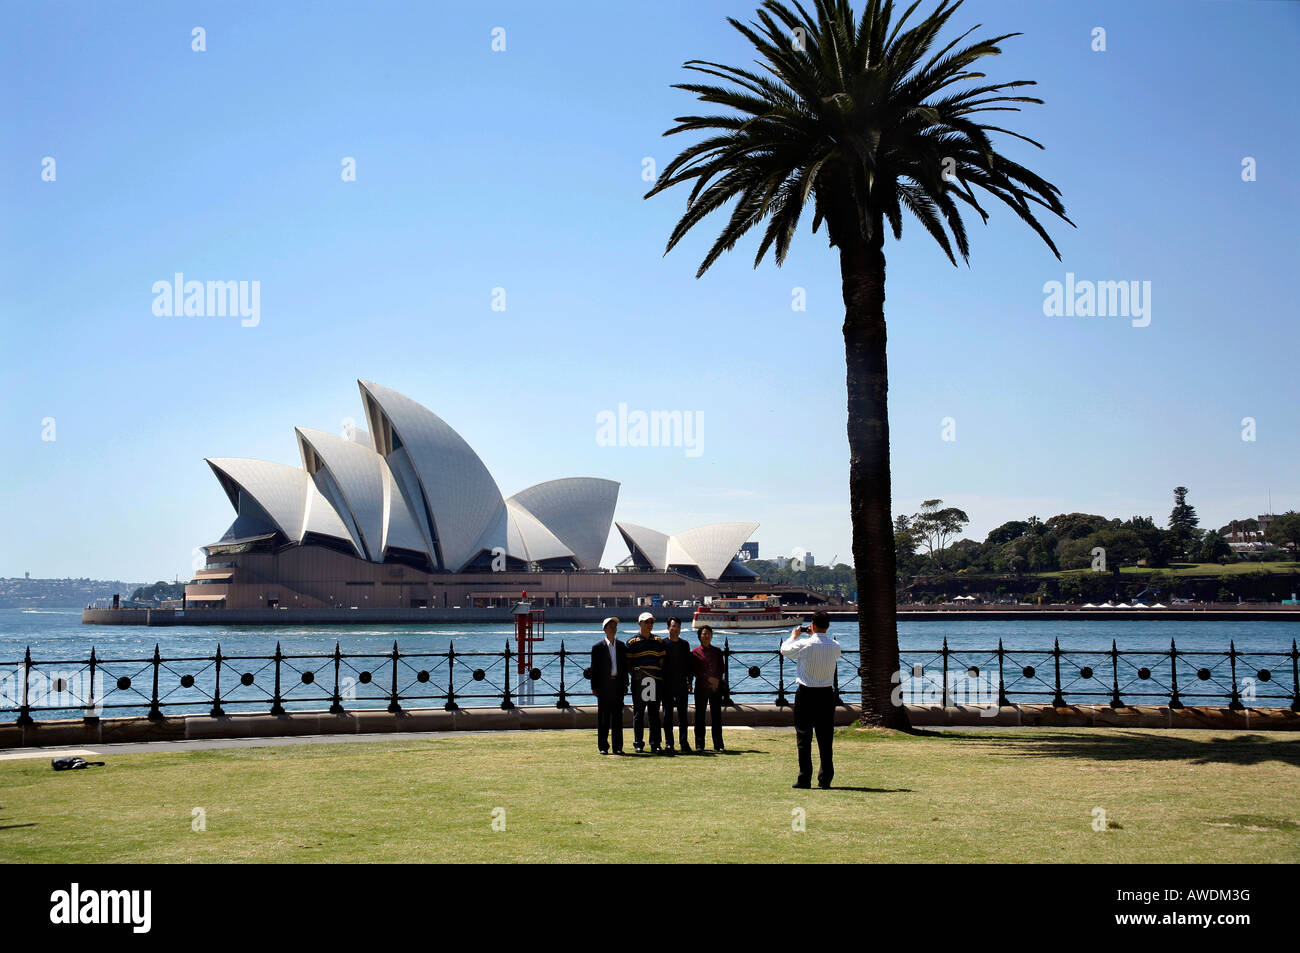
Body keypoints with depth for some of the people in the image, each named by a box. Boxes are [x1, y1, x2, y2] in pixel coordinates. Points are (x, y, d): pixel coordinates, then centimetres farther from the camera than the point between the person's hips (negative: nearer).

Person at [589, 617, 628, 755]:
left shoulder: (622, 646, 11)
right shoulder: (598, 647, 1)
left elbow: (625, 666, 13)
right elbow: (594, 668, -1)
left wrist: (625, 684, 7)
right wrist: (594, 687, -6)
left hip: (618, 685, 3)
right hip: (604, 686, -3)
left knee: (617, 716, 5)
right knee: (603, 716, 2)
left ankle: (617, 746, 9)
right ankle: (603, 746, 7)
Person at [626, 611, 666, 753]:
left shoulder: (658, 641, 13)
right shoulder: (632, 641, 3)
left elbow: (661, 661, 13)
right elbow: (628, 662, 3)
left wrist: (660, 676, 1)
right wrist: (634, 672, -13)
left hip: (656, 681, 3)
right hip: (638, 681, -3)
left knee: (654, 713, 4)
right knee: (638, 713, 2)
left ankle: (655, 744, 7)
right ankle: (638, 744, 8)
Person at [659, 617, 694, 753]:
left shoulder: (685, 644, 10)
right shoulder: (663, 644, 0)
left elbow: (688, 664, 13)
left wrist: (689, 682, 8)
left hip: (682, 685, 2)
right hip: (667, 685, -2)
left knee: (683, 715, 4)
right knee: (667, 715, 1)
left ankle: (684, 743, 7)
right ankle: (668, 744, 5)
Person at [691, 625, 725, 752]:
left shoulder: (717, 651, 12)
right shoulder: (695, 652, 3)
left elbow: (721, 667, 8)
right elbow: (694, 670, -4)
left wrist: (717, 680, -8)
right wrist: (709, 678, -12)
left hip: (716, 686, 2)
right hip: (701, 687, -2)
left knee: (716, 715, 2)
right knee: (700, 716, 0)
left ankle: (718, 744, 6)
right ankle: (699, 744, 5)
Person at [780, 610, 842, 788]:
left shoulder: (805, 645, -13)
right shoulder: (835, 647, -2)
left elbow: (784, 649, 4)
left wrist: (794, 636, 23)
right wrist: (814, 636, 24)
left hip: (806, 694, -3)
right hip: (827, 694, 3)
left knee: (804, 737, 2)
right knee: (825, 739, 9)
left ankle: (804, 779, 1)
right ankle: (825, 779, 11)